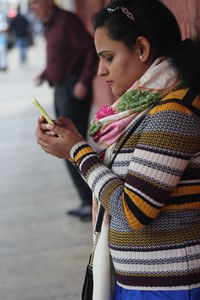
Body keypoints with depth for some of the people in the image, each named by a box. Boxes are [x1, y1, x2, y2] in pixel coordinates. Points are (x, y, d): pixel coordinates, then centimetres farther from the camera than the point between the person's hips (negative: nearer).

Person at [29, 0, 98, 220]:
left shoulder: (67, 21, -14)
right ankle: (87, 201, 18)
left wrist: (84, 82, -22)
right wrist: (44, 76, 7)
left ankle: (90, 200, -4)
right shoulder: (48, 26, 14)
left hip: (73, 90, -10)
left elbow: (91, 51, -18)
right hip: (60, 89, 10)